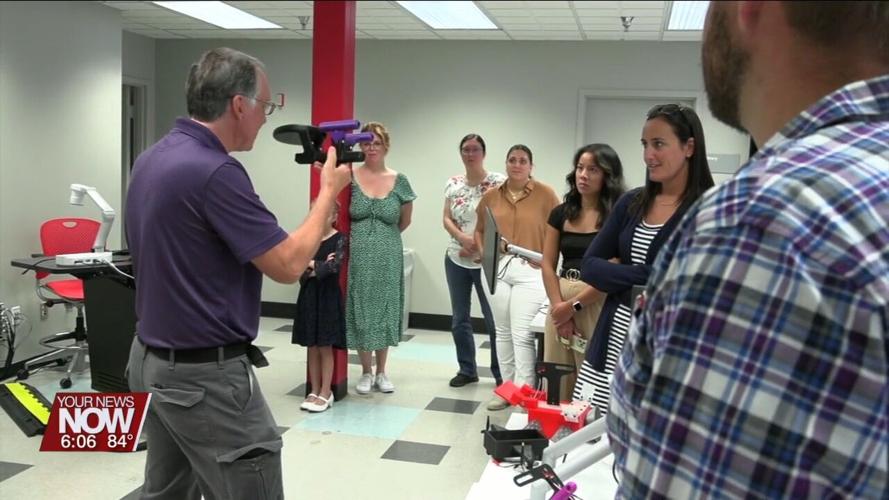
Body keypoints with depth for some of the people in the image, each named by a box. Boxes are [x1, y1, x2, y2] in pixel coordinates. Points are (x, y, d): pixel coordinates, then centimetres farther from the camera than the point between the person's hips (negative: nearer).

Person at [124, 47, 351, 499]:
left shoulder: (151, 160, 7)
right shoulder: (214, 171, -23)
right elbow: (288, 265, -19)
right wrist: (329, 191, -6)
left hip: (152, 361, 10)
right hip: (206, 376, -10)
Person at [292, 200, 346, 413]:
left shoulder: (338, 239, -6)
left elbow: (334, 266, -19)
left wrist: (312, 265, -9)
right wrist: (320, 265, -16)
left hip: (328, 296, -4)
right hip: (308, 295, 4)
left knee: (325, 347, 2)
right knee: (312, 347, 9)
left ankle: (326, 393, 11)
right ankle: (314, 391, 20)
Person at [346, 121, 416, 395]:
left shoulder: (400, 181, 0)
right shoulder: (350, 177, -4)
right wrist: (362, 237, 6)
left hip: (388, 258, 1)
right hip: (358, 257, -1)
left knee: (385, 310, 9)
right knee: (361, 311, 6)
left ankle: (381, 372, 24)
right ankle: (366, 372, 21)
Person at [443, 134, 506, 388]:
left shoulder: (498, 182, -6)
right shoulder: (453, 184, 7)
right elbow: (447, 219, 6)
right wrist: (463, 237, -12)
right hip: (456, 259, 5)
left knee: (494, 319, -3)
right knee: (459, 319, 12)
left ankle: (501, 374, 10)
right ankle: (467, 369, 25)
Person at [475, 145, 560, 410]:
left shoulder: (545, 194, -5)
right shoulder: (491, 195, 7)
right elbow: (480, 230, 19)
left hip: (530, 271, -4)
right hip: (496, 270, 5)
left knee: (522, 334, -8)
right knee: (503, 332, 12)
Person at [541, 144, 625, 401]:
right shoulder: (561, 213, 9)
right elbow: (548, 265, 7)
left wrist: (573, 305, -11)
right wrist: (559, 306, -6)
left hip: (597, 306, -4)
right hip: (560, 306, 5)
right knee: (557, 381, 9)